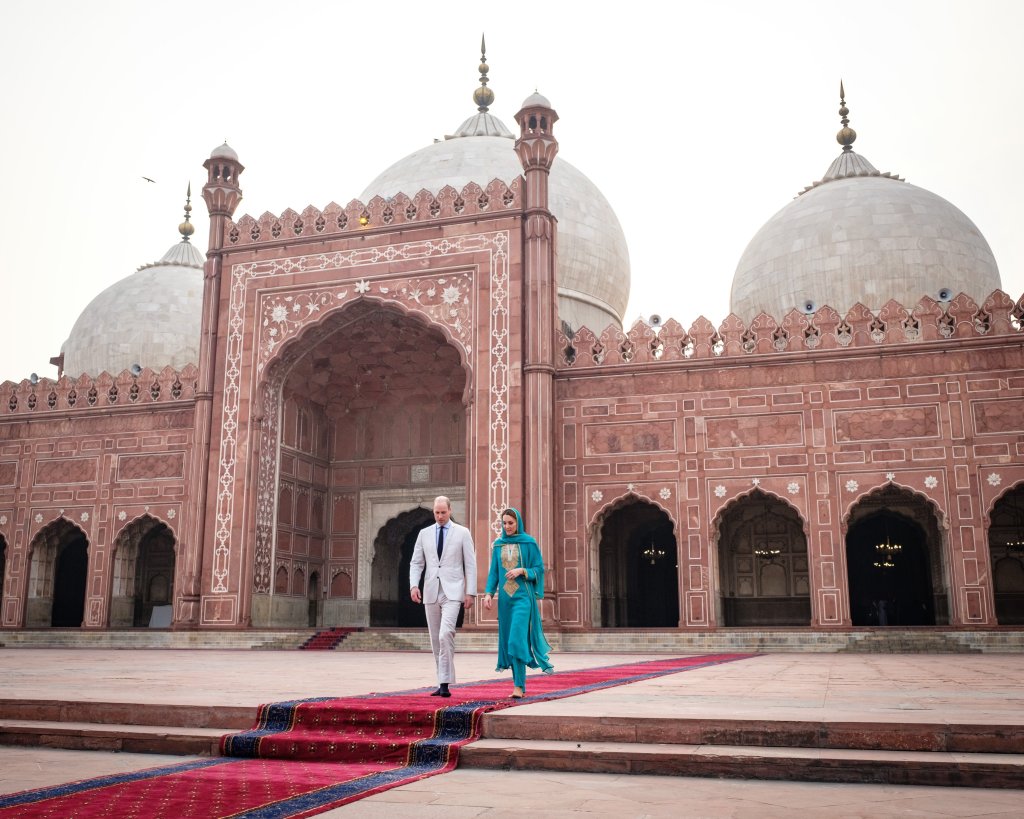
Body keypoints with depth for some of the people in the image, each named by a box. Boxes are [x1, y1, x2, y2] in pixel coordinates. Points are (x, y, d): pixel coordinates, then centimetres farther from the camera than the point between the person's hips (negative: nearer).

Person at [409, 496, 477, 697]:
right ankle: (442, 682, 17)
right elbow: (416, 563, 11)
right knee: (435, 639, 7)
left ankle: (445, 683, -18)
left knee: (446, 634, -21)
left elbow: (470, 564, 2)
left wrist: (470, 592, -4)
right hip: (431, 592, 4)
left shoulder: (462, 533, 3)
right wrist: (413, 585, -5)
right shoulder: (424, 533, 11)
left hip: (452, 592, -4)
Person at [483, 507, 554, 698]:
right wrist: (489, 593, -3)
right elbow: (494, 572, 10)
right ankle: (520, 685, 16)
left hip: (523, 596, -5)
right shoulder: (498, 545, 10)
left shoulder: (529, 543, -2)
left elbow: (539, 569, -2)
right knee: (509, 640, 6)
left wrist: (521, 571, -18)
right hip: (505, 597, 5)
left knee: (517, 639, -17)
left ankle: (518, 686, -15)